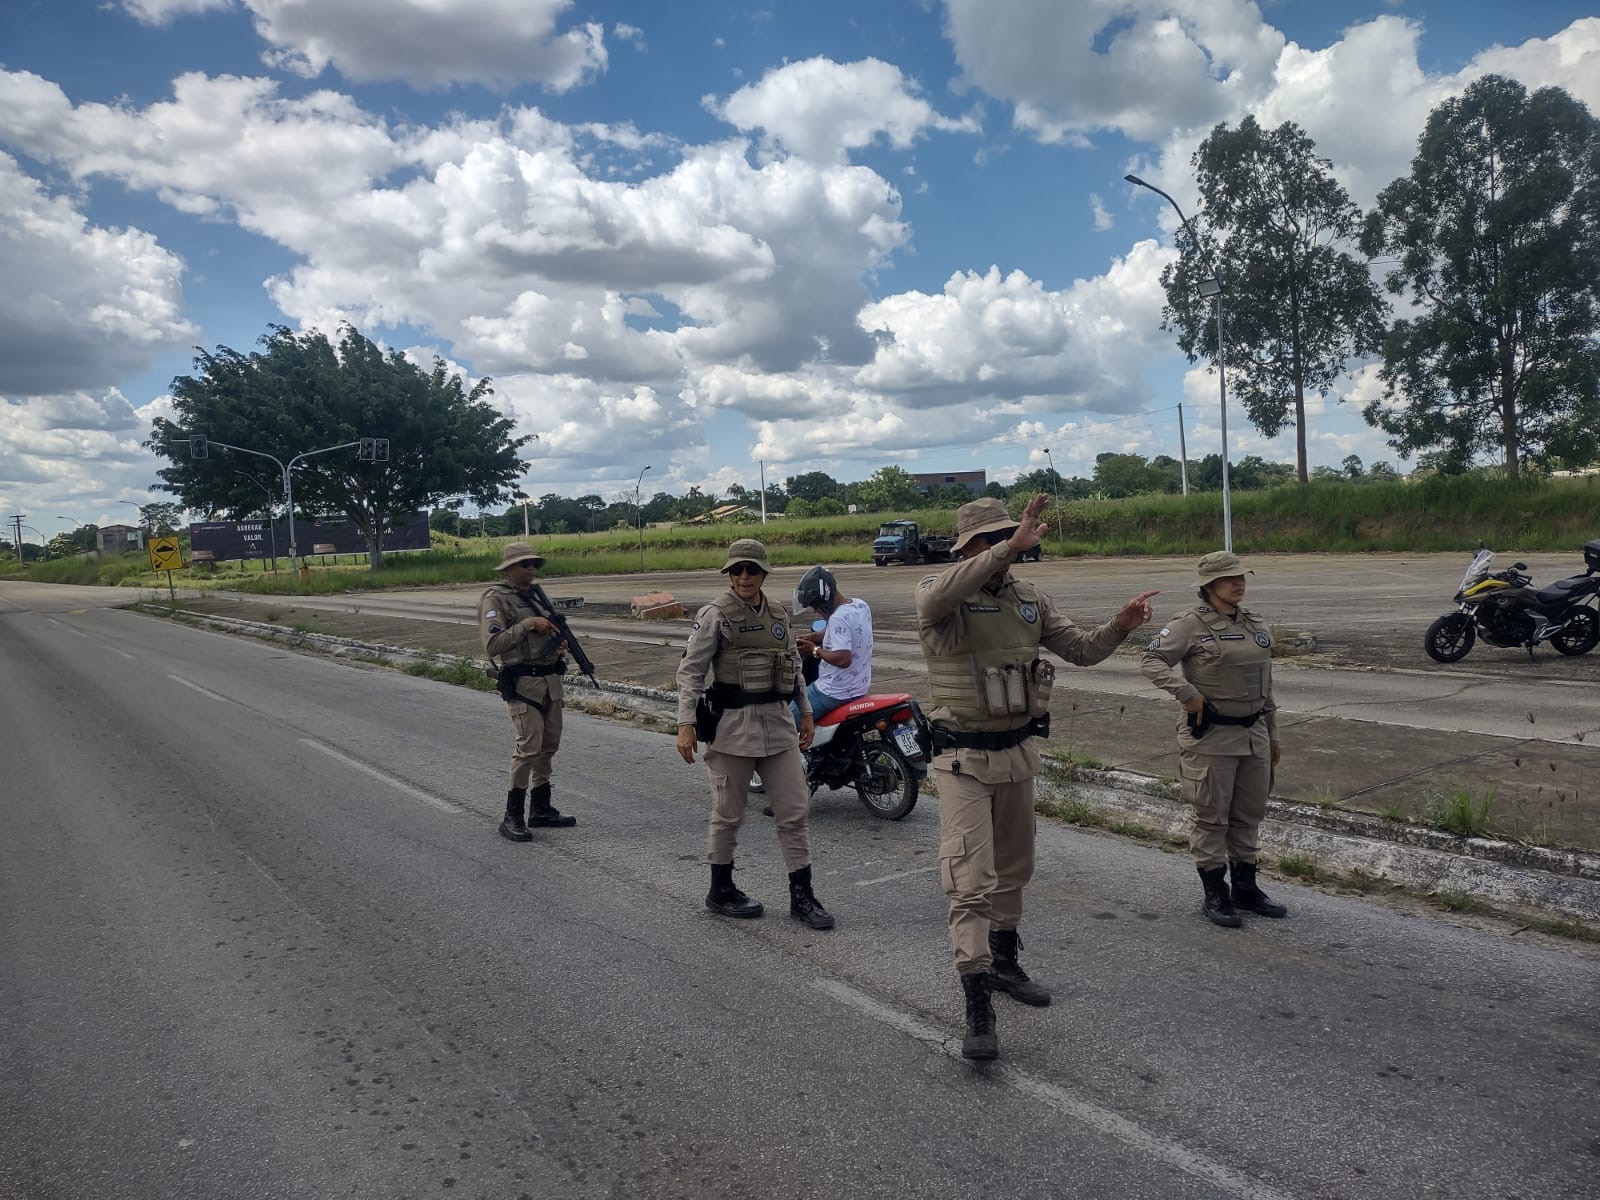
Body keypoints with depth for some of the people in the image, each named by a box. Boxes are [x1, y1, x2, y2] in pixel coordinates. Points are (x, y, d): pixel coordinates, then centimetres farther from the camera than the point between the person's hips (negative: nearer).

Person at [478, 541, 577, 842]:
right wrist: (528, 624, -19)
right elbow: (492, 645, -18)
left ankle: (541, 808, 24)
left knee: (549, 745, 12)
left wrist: (559, 642, 7)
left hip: (551, 678, 8)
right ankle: (512, 818, -3)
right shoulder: (495, 598, -9)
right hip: (522, 681, -8)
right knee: (529, 746, -12)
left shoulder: (535, 593, 15)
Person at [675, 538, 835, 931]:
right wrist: (686, 724, -15)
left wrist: (805, 712, 16)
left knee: (795, 810, 5)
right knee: (728, 813, 7)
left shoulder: (778, 613, 9)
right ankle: (721, 891, 25)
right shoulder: (715, 615, -8)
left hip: (777, 721, 5)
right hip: (731, 723, -5)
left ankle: (801, 896, 16)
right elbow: (690, 670, -9)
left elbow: (794, 665, 19)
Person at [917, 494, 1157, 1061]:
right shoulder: (939, 596, -13)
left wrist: (1120, 625, -16)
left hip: (1018, 752, 6)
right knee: (971, 880, -10)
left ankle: (1004, 963, 39)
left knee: (1014, 867, 20)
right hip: (964, 758, -6)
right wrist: (1011, 547, -45)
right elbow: (940, 596, -39)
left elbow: (1081, 649, 5)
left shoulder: (1029, 599, 5)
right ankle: (977, 1007, -5)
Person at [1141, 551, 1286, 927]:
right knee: (1211, 816, 2)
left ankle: (1246, 889, 29)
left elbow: (1265, 685, 18)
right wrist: (1186, 693, -24)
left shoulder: (1256, 624, 11)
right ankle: (1215, 895, 12)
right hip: (1210, 736, -7)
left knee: (1249, 813, 15)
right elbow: (1152, 660, -15)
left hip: (1253, 734, 7)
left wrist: (1271, 733, 20)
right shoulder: (1191, 624, -10)